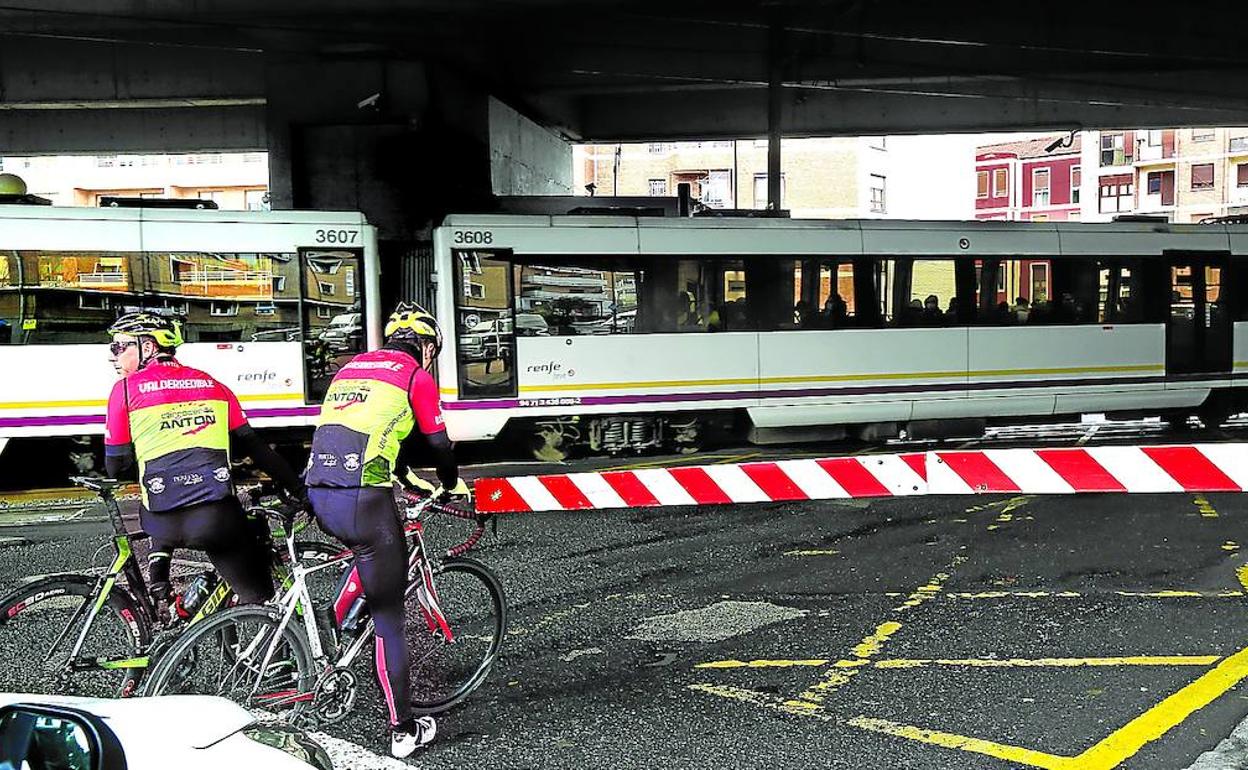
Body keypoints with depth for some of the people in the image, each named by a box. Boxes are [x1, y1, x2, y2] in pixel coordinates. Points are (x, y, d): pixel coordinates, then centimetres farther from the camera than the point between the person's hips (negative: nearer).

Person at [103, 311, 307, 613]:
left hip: (164, 524, 0)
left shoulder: (126, 388, 5)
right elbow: (252, 446, 11)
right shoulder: (212, 385, 13)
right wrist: (298, 489, 15)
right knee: (259, 598, 12)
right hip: (217, 519, 0)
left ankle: (160, 603, 30)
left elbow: (116, 464, 6)